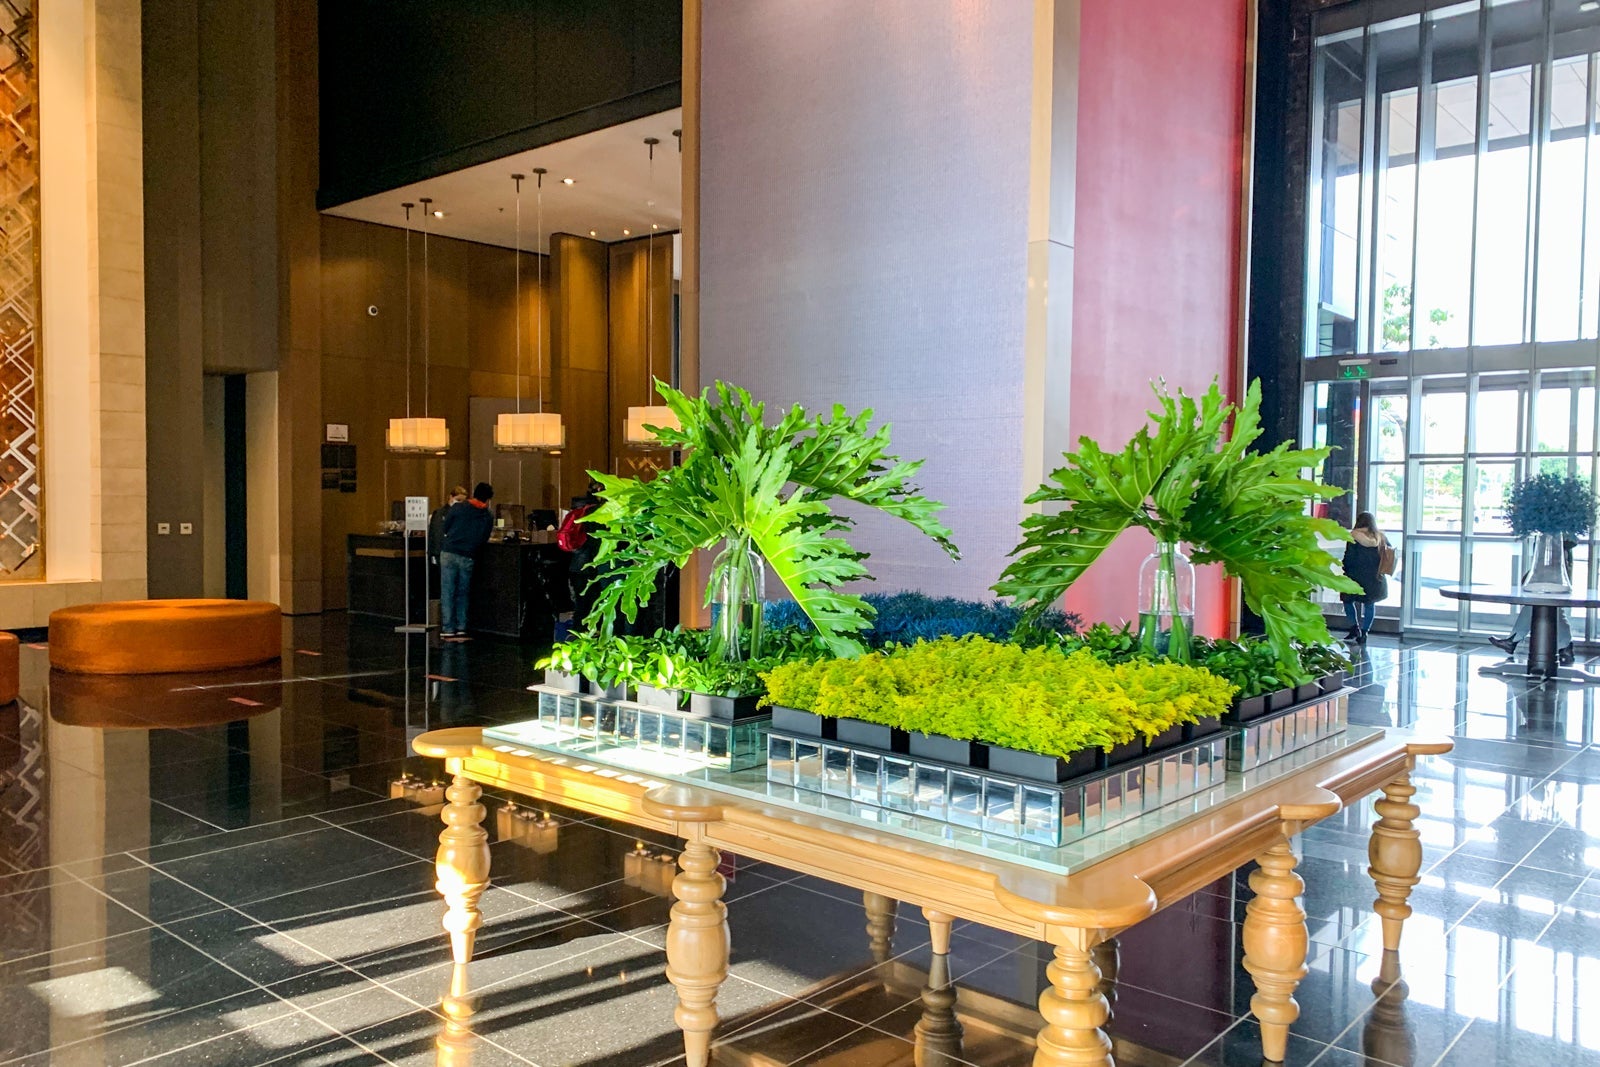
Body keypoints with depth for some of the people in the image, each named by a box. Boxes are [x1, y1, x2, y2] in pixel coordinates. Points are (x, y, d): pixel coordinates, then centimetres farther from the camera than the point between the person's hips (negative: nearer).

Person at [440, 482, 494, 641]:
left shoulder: (458, 507, 0)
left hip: (449, 552, -1)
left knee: (448, 593, 3)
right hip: (467, 557, 1)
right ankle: (461, 629, 12)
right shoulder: (488, 516, 3)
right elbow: (484, 539, 8)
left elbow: (445, 527, 7)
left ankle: (449, 630, 1)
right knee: (462, 593, 14)